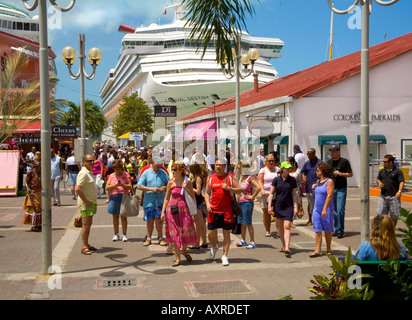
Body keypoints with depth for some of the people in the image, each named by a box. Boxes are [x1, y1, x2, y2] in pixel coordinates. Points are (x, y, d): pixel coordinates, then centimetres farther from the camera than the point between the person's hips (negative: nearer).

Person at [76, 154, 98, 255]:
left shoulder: (89, 172, 16)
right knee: (86, 225, -7)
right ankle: (84, 247, -3)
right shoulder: (83, 173, -16)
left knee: (89, 224, 14)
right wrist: (86, 201, -21)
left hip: (91, 202, 10)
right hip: (86, 203, -10)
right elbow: (78, 189, -25)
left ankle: (86, 244, 22)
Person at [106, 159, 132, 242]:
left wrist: (122, 185, -19)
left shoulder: (126, 174, 4)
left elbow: (130, 186, -2)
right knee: (115, 216, 7)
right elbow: (107, 188, 2)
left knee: (124, 216, -1)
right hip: (114, 197, 2)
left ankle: (124, 234, 7)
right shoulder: (111, 176, 9)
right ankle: (116, 234, 17)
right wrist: (115, 185, -14)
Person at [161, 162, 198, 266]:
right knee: (174, 234, 1)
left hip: (184, 209, -1)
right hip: (172, 210, 1)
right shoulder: (171, 182, 3)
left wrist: (186, 189, -12)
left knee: (186, 231, -3)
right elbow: (167, 198, 9)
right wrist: (163, 211, 5)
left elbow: (193, 197, 4)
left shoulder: (187, 182, 0)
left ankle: (184, 249, 30)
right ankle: (177, 259, 10)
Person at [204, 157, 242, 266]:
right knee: (211, 233, 1)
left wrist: (229, 188, -14)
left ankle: (225, 256, 12)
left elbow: (239, 190, 2)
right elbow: (207, 193, 12)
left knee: (226, 233, 2)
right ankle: (214, 247, 33)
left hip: (227, 210, -1)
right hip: (213, 210, 2)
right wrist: (207, 204, -3)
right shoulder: (210, 178, 8)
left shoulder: (230, 177, 3)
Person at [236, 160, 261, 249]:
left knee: (248, 223, -4)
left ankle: (252, 242, 4)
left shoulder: (250, 178, -14)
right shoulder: (241, 177, 11)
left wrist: (252, 197, -19)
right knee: (242, 222, 14)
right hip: (240, 202, 8)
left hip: (247, 203, -8)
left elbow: (258, 187, -27)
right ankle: (243, 240, 24)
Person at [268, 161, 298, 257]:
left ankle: (287, 248, -17)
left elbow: (294, 194, 4)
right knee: (280, 226, 11)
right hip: (278, 205, 1)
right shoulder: (276, 180, -1)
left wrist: (295, 207, 0)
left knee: (287, 226, -11)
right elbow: (271, 193, 2)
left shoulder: (292, 180, 0)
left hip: (288, 206, -1)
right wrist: (269, 205, -5)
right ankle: (283, 246, 24)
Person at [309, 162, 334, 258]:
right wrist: (314, 188, 7)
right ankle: (318, 250, -2)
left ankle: (328, 249, 17)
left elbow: (329, 196, -17)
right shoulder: (318, 181, 13)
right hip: (317, 209, 6)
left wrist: (324, 209, -23)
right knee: (317, 229, -1)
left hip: (326, 209, -6)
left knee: (327, 230, 4)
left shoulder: (329, 181, -9)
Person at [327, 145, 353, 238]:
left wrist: (340, 173, -14)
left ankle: (340, 230, -4)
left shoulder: (344, 161, -3)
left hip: (341, 189, -5)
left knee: (340, 209, -11)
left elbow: (350, 174, -2)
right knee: (334, 210, 8)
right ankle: (337, 229, 18)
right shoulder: (329, 162, 12)